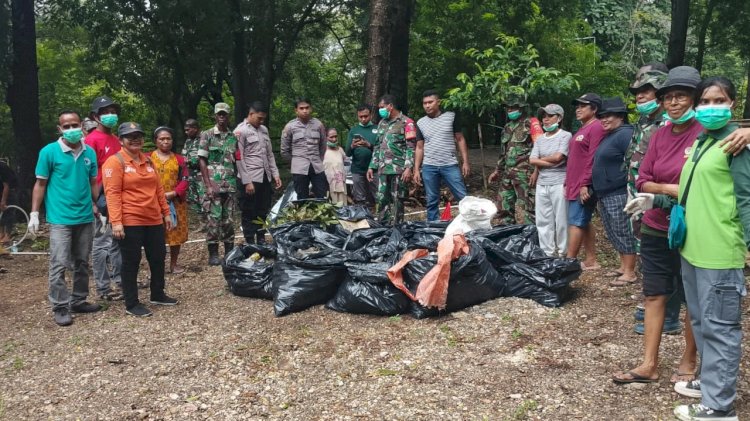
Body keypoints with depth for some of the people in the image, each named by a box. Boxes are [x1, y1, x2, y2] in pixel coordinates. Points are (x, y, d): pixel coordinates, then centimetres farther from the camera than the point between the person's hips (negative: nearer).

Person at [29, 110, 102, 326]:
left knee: (82, 263, 13)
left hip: (85, 217, 5)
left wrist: (97, 208, 9)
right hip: (60, 219, -4)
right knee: (59, 265, -4)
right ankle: (61, 308, 3)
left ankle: (78, 301, 24)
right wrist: (34, 213, -6)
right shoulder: (49, 152, -5)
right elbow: (40, 184, -3)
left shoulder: (90, 153, 5)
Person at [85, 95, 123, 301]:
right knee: (103, 244, -1)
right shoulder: (92, 140, -8)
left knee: (118, 242, 13)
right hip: (102, 199, -8)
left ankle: (119, 282, 22)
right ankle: (103, 288, 6)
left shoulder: (115, 140, 16)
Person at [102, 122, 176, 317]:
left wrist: (166, 212, 15)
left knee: (158, 258, 14)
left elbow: (158, 189, 18)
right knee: (131, 262, 2)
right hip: (129, 222, -7)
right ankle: (131, 304, 13)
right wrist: (116, 222, -22)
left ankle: (158, 295, 32)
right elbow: (112, 194, -15)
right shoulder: (115, 162, -8)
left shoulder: (148, 160, 13)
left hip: (154, 220, 7)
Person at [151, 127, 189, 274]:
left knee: (177, 232, 6)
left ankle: (174, 263, 19)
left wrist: (173, 193, -15)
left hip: (176, 202, 2)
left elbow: (184, 180, 1)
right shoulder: (148, 159, 4)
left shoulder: (179, 159, 7)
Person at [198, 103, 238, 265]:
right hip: (213, 184, -3)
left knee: (229, 219, 8)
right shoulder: (207, 135, 1)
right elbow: (202, 161, -2)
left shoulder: (233, 137, 11)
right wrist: (208, 185, -10)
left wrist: (236, 182, 7)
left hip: (230, 185, 4)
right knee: (213, 219, -3)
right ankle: (213, 254, 5)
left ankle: (230, 251, 16)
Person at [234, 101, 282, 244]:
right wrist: (247, 181, -16)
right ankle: (250, 242, 10)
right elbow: (239, 158, -11)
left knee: (263, 211, 12)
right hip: (251, 179, -7)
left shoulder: (264, 130, 15)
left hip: (265, 177, 7)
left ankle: (261, 240, 23)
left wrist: (275, 174, 10)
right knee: (249, 213, 2)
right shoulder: (241, 131, -7)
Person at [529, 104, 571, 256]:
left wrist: (540, 162, 0)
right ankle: (547, 253, 17)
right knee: (543, 220, 8)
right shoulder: (540, 139, 13)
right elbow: (532, 160, 1)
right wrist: (551, 163, -11)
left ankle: (563, 253, 10)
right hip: (541, 185, 6)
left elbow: (558, 157, -15)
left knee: (561, 220, 0)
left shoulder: (565, 136, -3)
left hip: (559, 184, -6)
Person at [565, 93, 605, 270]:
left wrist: (585, 184, -23)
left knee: (576, 222, -8)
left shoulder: (596, 127, -12)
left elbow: (593, 158, -20)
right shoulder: (583, 129, 20)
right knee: (584, 223, 11)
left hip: (584, 186, -10)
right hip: (575, 185, 10)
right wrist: (568, 182, 20)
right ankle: (591, 261, 16)